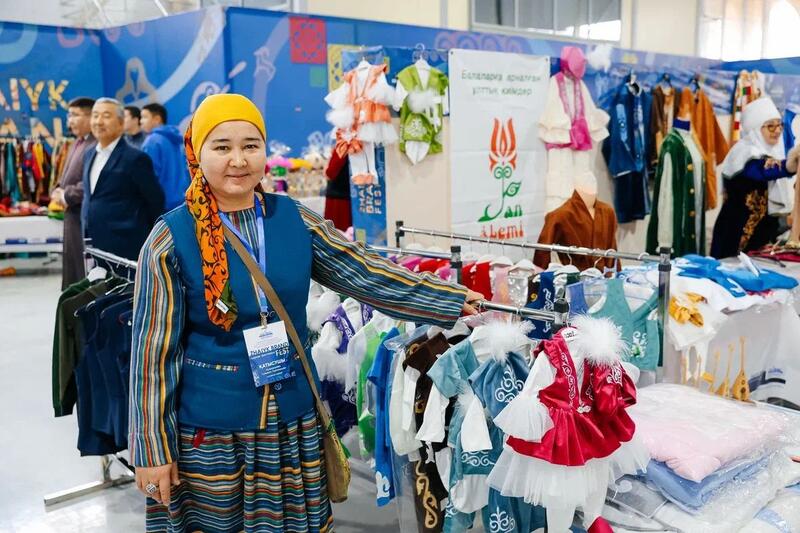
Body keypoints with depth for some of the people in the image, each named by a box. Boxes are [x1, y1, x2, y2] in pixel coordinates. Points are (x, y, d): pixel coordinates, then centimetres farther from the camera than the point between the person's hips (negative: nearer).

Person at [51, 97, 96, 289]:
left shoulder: (97, 145, -17)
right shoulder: (78, 143, 17)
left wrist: (66, 196, -13)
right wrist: (58, 192, 4)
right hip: (73, 216, 10)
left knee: (85, 274, -5)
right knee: (72, 269, 17)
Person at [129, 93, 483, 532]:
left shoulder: (296, 220, 0)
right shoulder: (171, 241, -10)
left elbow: (365, 275, 0)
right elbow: (154, 349, -8)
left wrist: (454, 300, -4)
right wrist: (152, 448, -7)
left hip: (293, 420, 3)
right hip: (209, 431, -3)